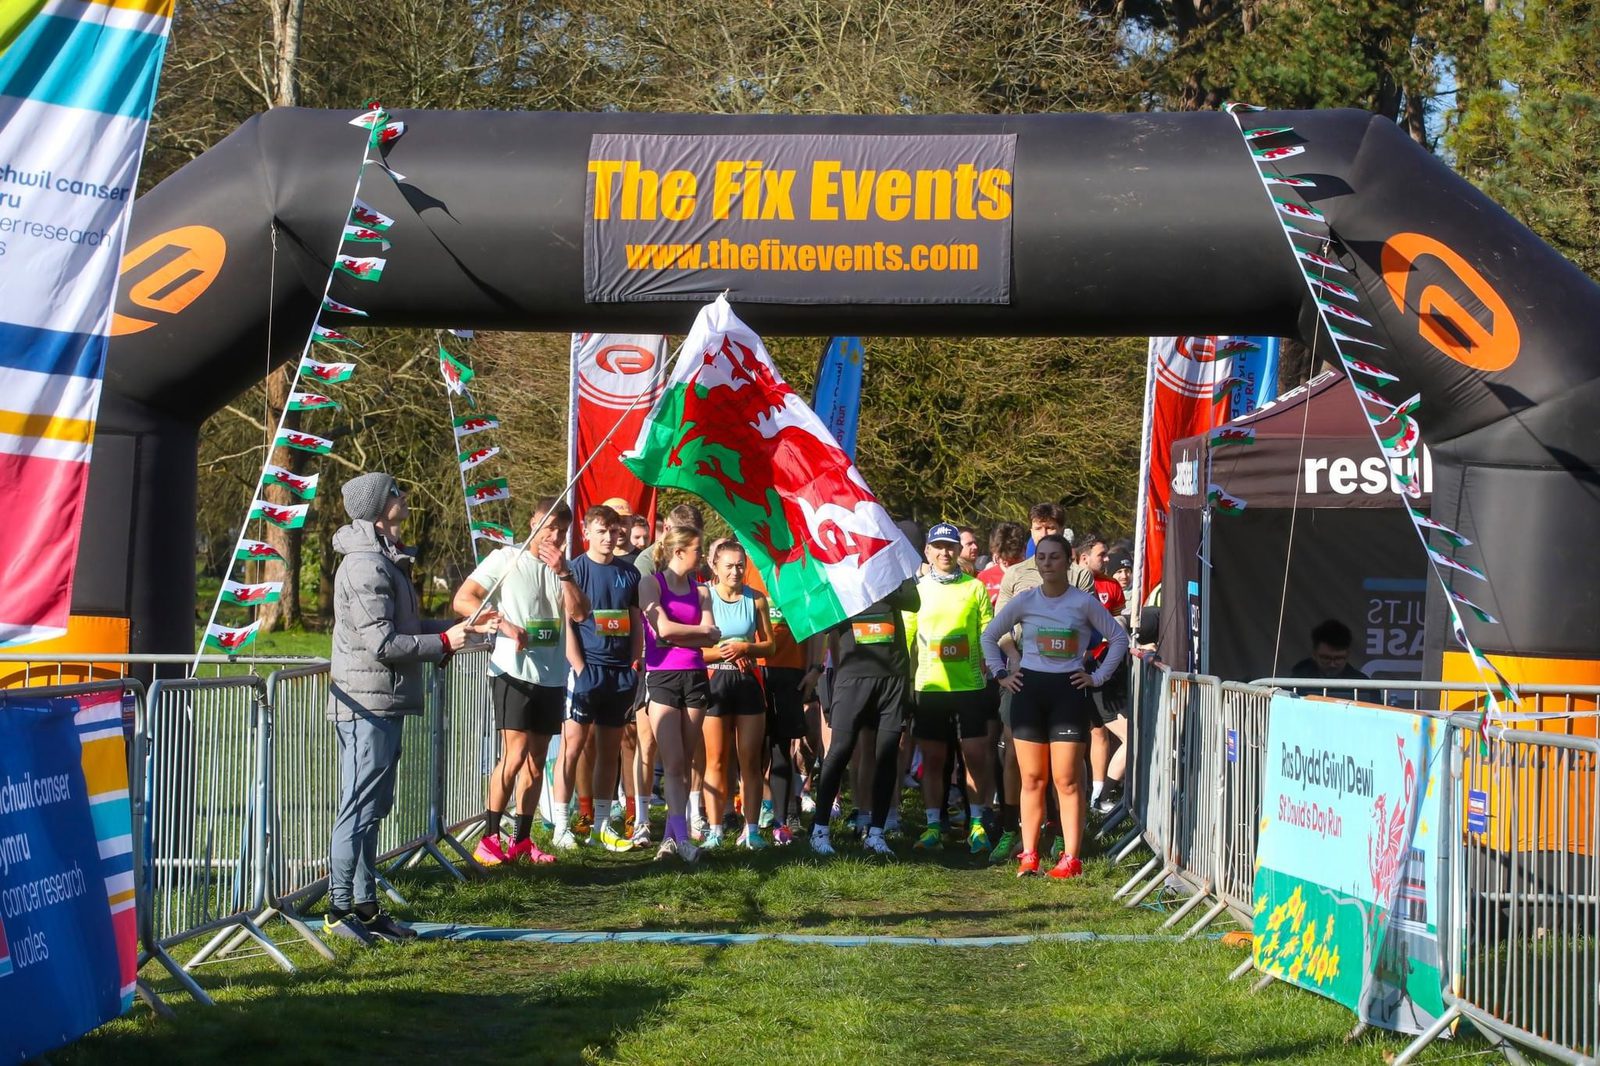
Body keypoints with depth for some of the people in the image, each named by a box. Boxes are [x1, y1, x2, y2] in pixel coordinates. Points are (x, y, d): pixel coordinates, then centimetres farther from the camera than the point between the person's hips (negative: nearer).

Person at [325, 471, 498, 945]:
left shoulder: (385, 560, 17)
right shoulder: (366, 566, -16)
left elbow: (404, 628, 22)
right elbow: (383, 643, -21)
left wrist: (465, 626, 16)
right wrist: (444, 642, -12)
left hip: (383, 705, 11)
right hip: (368, 704, -11)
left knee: (373, 807, 13)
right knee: (359, 809, -6)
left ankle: (366, 906, 19)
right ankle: (340, 910, -2)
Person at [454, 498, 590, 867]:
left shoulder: (563, 569, 13)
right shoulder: (505, 560, -3)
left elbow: (580, 613, -1)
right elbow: (463, 599, -8)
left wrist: (563, 573, -11)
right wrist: (504, 624, -19)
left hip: (552, 677, 6)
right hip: (514, 672, -6)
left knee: (537, 759, 9)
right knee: (516, 754, -15)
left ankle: (522, 840, 17)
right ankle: (489, 839, -11)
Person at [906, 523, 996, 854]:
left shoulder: (975, 588, 4)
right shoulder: (918, 590, 8)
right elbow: (906, 637, 8)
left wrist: (991, 673, -3)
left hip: (970, 686, -1)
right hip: (929, 687, 1)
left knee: (976, 755, -2)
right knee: (932, 758, 6)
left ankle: (977, 824, 8)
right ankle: (933, 826, 13)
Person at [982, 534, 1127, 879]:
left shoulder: (1084, 602, -1)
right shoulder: (1024, 601, 4)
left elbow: (1118, 638, 6)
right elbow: (989, 636, 14)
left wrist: (1098, 677, 1)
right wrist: (1001, 674, 7)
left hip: (1069, 691, -2)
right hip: (1030, 689, 2)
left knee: (1067, 779, -6)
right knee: (1032, 779, 3)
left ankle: (1071, 857, -3)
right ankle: (1029, 855, 7)